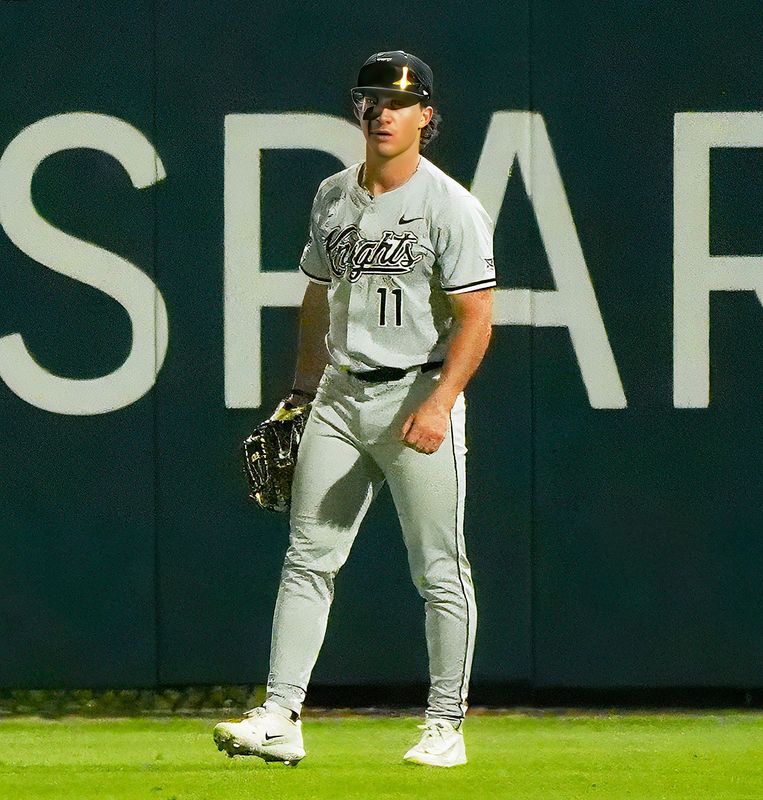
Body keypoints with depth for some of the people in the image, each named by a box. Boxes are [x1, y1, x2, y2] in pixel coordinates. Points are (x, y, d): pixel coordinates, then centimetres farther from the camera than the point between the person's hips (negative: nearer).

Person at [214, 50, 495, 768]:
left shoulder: (451, 207, -8)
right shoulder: (332, 197, 12)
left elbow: (474, 319, -13)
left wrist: (439, 403, -24)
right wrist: (302, 393, 17)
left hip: (418, 397, -6)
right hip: (339, 395, 6)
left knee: (438, 569, 0)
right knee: (306, 557, 0)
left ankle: (446, 725, 7)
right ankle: (281, 716, -1)